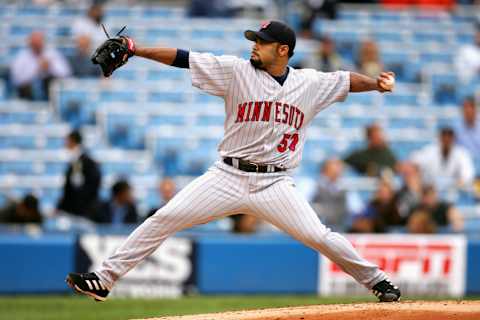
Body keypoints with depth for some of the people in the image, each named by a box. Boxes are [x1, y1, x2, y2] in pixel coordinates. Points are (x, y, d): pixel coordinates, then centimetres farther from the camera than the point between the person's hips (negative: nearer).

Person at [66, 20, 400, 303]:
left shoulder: (310, 84, 3)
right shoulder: (237, 71, -2)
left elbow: (348, 81, 6)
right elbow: (184, 59, -6)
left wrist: (376, 83, -14)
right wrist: (136, 50, -13)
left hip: (275, 184, 0)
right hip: (228, 176, 0)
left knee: (320, 237, -11)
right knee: (163, 219, -8)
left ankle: (376, 280, 11)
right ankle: (104, 279, -2)